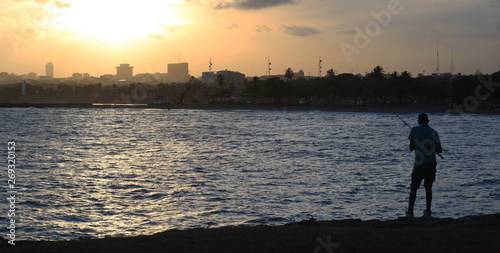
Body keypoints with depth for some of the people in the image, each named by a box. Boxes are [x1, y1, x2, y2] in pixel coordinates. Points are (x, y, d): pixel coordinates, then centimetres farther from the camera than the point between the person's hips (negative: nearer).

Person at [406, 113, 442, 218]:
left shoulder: (415, 130, -1)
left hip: (419, 163, -1)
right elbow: (439, 150, 5)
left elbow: (411, 148, 2)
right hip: (431, 163, 2)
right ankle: (428, 211, 5)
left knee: (414, 188, 5)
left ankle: (410, 212, 0)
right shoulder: (433, 132, 2)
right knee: (428, 187, 12)